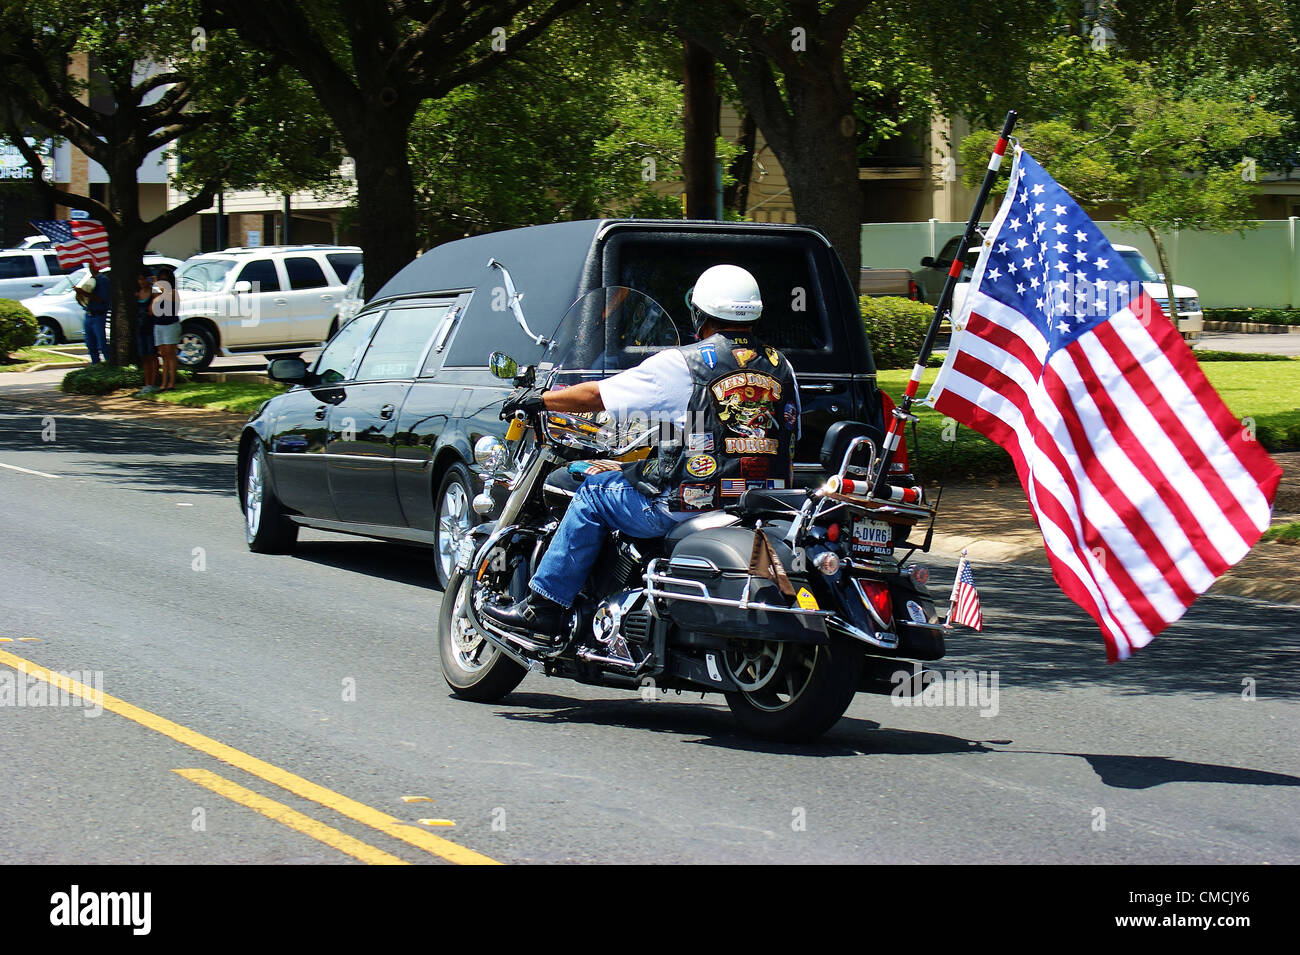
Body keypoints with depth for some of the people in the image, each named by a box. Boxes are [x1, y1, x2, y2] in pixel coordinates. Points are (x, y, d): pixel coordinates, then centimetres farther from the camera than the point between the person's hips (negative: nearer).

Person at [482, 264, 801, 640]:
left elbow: (597, 395, 1)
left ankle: (544, 606, 13)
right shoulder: (781, 368, 9)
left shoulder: (682, 364, -6)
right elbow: (790, 434, 20)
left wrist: (537, 400, 16)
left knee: (594, 492, 14)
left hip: (690, 510, -6)